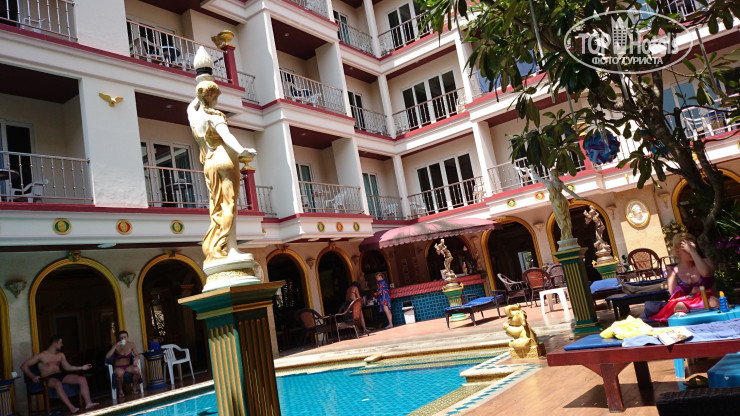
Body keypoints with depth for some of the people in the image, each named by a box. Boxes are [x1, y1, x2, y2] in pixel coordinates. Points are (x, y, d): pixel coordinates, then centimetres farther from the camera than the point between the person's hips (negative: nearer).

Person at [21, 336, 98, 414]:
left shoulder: (61, 355, 21)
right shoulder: (42, 355, 4)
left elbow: (68, 367, 17)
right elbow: (24, 366, 1)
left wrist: (81, 368, 3)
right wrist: (32, 377, -14)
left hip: (61, 375, 6)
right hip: (48, 378, -6)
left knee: (82, 379, -17)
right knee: (58, 383, -43)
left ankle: (88, 403, -28)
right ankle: (71, 408, -52)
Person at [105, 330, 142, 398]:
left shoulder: (131, 345, -1)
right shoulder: (116, 346, -6)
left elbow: (136, 355, 4)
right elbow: (107, 356, -17)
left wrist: (136, 359, -19)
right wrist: (115, 346, -24)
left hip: (128, 366, 2)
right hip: (118, 367, -2)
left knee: (137, 370, -32)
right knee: (120, 373, -39)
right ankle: (120, 391, -12)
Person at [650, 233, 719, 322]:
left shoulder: (705, 262, 14)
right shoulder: (673, 273, 12)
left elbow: (706, 273, -14)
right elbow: (675, 298, 4)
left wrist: (692, 251, -10)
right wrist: (692, 293, -14)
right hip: (685, 303, -1)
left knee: (713, 303, -35)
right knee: (679, 306, -37)